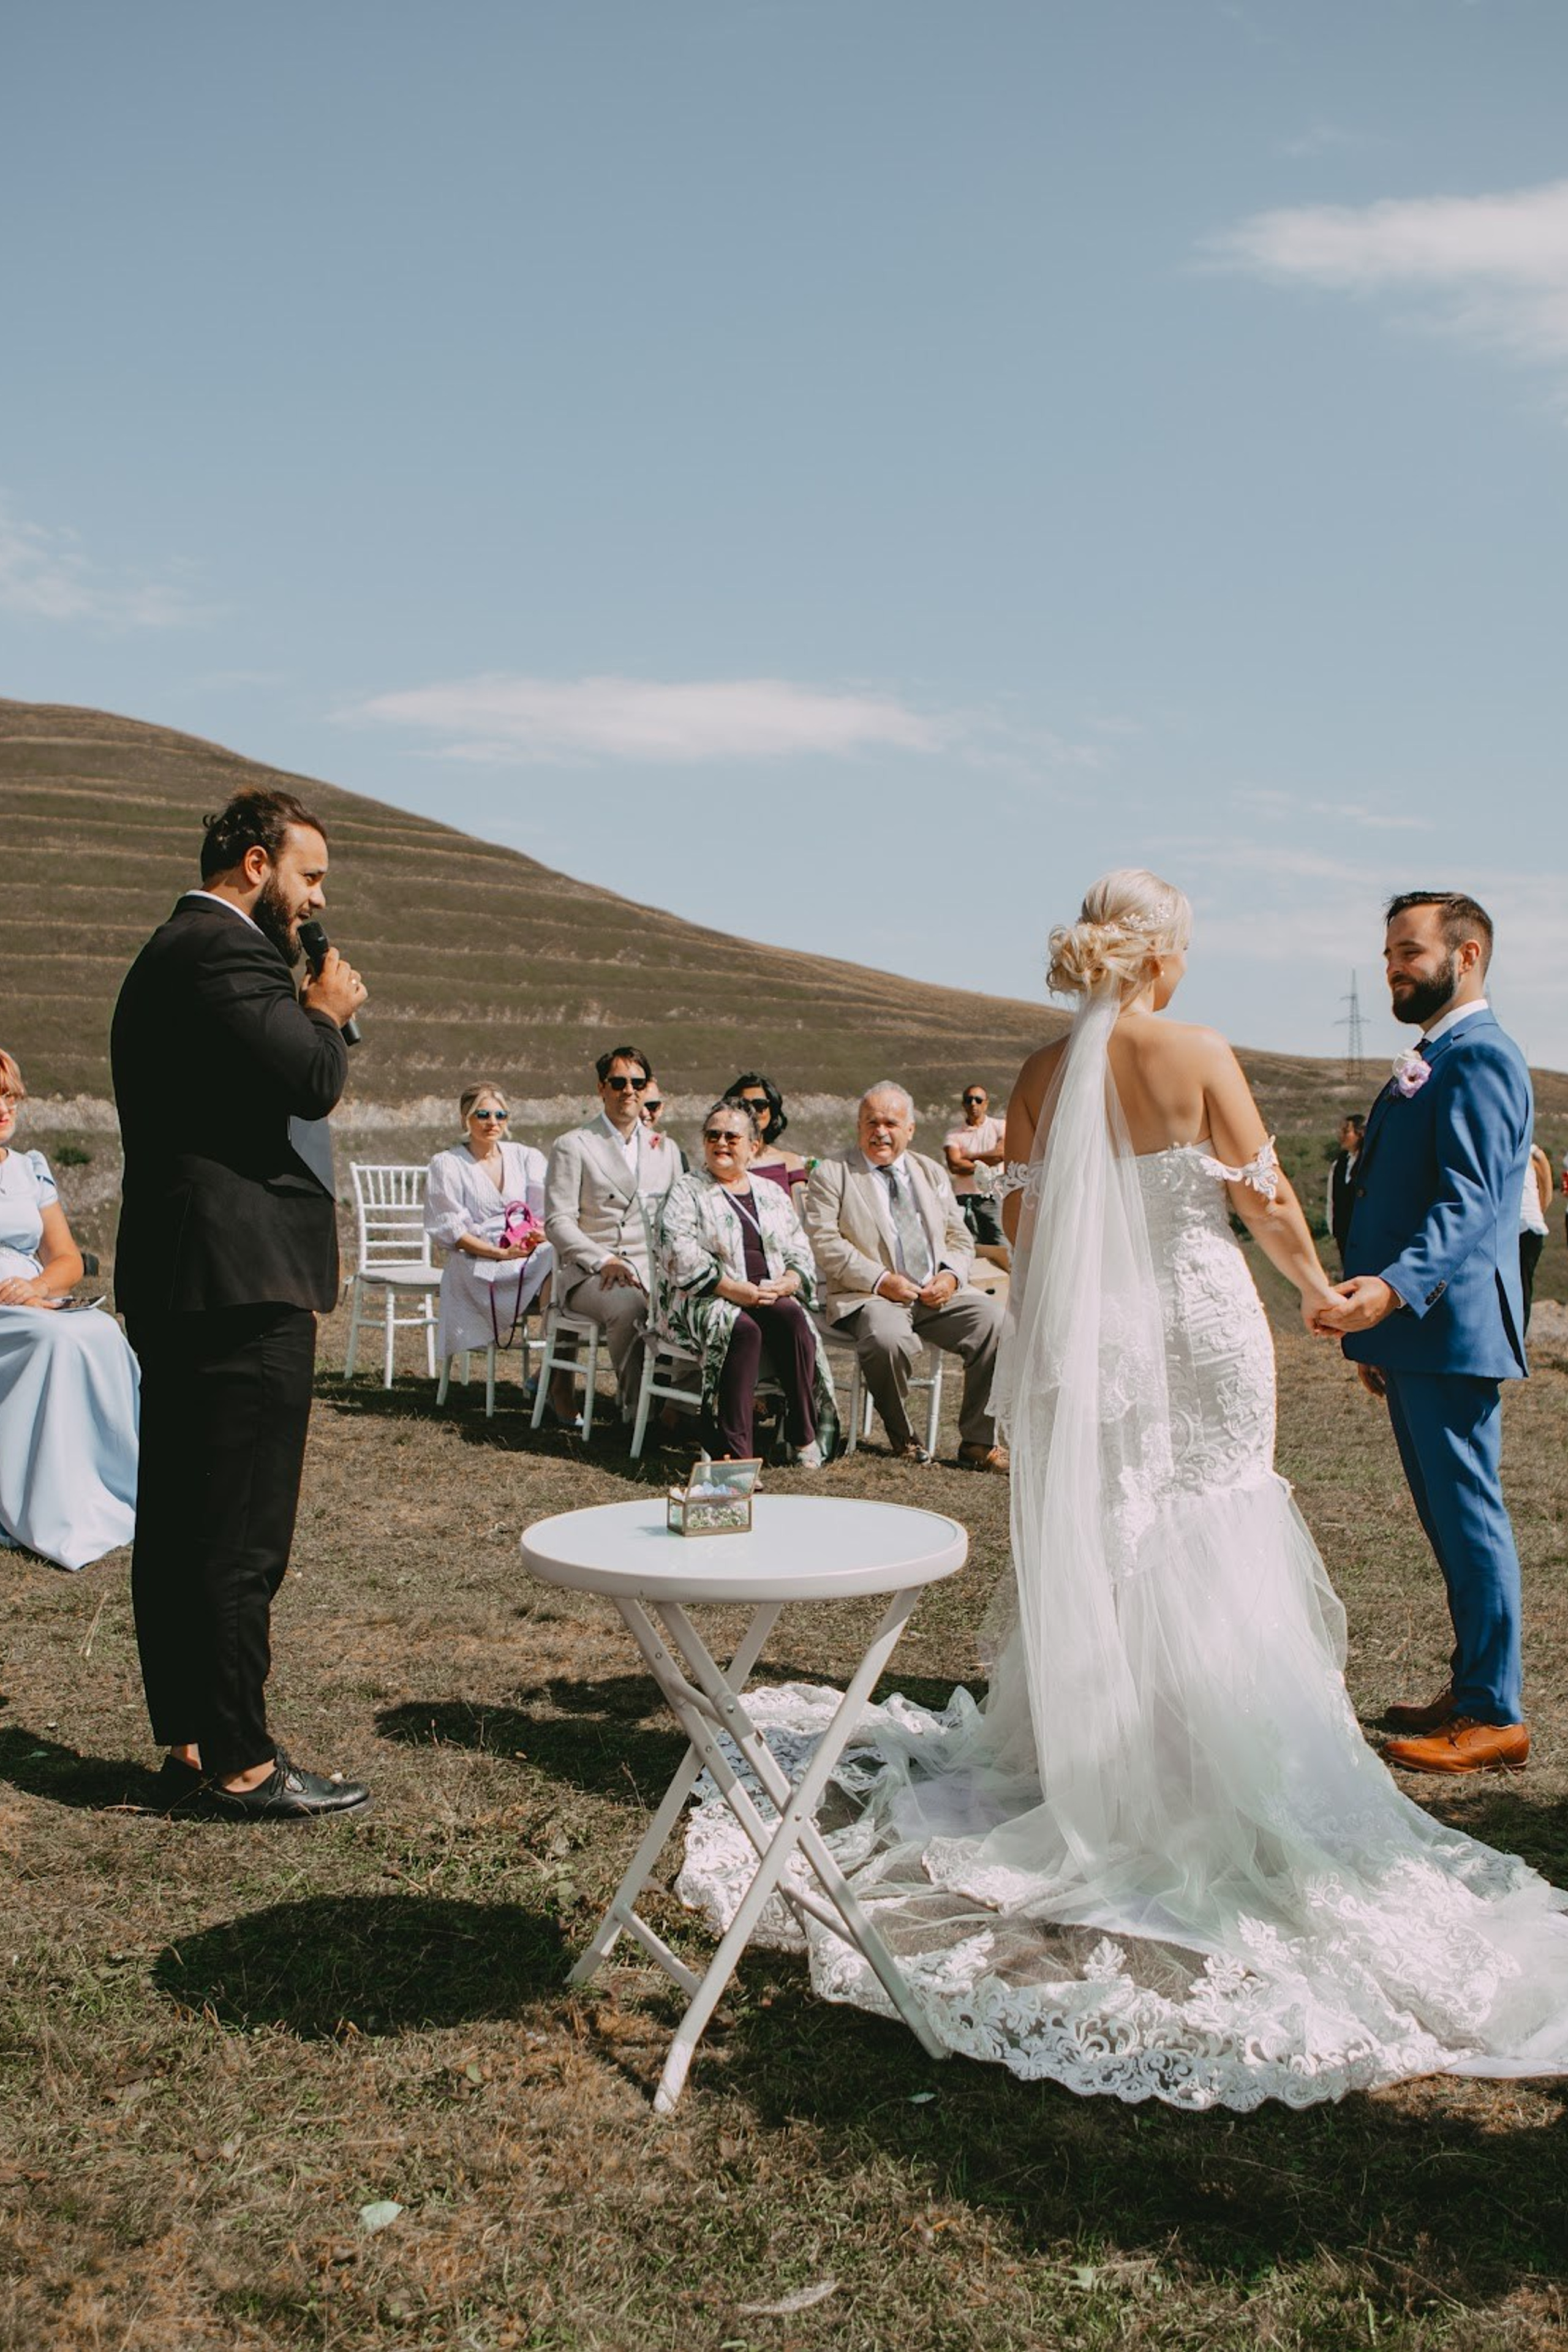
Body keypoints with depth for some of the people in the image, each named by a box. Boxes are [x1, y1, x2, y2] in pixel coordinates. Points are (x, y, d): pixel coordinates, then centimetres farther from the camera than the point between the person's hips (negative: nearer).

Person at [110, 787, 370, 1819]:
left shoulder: (171, 952, 21)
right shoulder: (224, 952, -13)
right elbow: (311, 1079, -22)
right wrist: (330, 1012, -5)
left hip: (177, 1287, 11)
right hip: (242, 1288, -11)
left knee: (178, 1523, 14)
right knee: (242, 1535, -4)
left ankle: (191, 1737, 24)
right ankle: (244, 1764, 3)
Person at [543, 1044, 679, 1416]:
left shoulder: (664, 1149, 20)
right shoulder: (572, 1146, 5)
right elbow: (558, 1222, -3)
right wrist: (604, 1261, -17)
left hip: (653, 1270, 4)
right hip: (588, 1273, -4)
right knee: (626, 1304, -37)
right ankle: (635, 1406, -19)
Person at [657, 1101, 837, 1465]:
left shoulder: (773, 1196, 21)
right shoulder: (687, 1192, 8)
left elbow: (801, 1255, 16)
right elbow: (682, 1256, -7)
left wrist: (784, 1285, -8)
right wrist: (735, 1289, -18)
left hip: (770, 1297, 4)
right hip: (704, 1300, -3)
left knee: (793, 1317, -31)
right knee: (744, 1328, -36)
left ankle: (804, 1437, -25)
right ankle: (735, 1450, -39)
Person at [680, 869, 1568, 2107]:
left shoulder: (1041, 1075, -1)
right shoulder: (1199, 1058, -12)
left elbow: (1025, 1222, 5)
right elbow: (1267, 1200, -6)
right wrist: (1317, 1287, 11)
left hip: (1080, 1333, 4)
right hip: (1198, 1324, -3)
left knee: (1082, 1549, 14)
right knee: (1210, 1555, 8)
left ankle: (1080, 1759, 23)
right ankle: (1209, 1770, 15)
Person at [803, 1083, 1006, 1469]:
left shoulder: (933, 1174, 21)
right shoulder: (831, 1175, 6)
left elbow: (960, 1239, 19)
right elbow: (825, 1244, -5)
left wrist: (951, 1274, -4)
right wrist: (880, 1280, -16)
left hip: (939, 1293, 4)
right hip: (870, 1296, -4)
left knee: (997, 1322, -22)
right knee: (888, 1339, -37)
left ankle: (979, 1440, -9)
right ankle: (902, 1436, -9)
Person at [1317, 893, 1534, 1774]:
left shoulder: (1479, 1055, -13)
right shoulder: (1433, 1061, 19)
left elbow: (1471, 1200, -25)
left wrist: (1395, 1287, -38)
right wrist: (1378, 1326, 24)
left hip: (1453, 1330, -10)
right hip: (1415, 1336, 10)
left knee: (1468, 1512, -4)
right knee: (1447, 1513, 16)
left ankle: (1495, 1716, 4)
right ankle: (1472, 1687, 26)